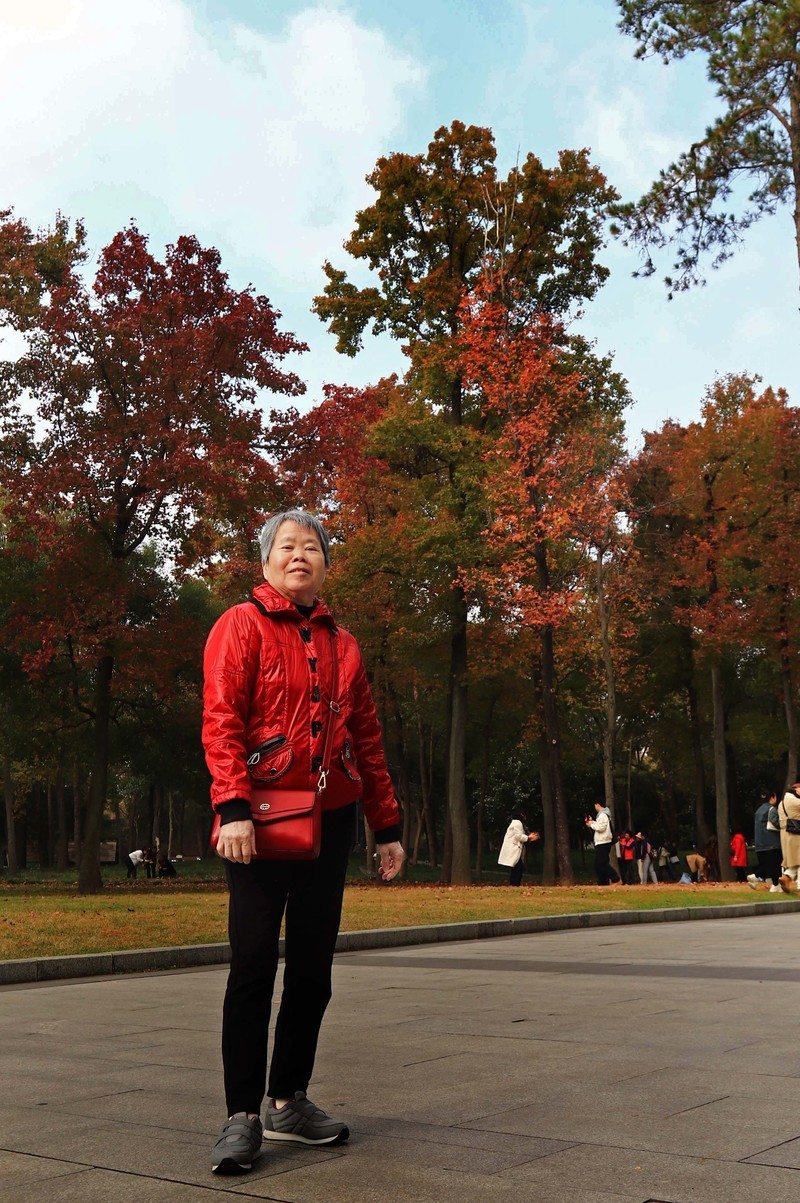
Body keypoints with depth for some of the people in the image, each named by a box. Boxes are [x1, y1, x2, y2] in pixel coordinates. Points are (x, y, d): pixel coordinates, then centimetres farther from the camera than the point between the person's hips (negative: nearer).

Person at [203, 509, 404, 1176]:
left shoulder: (342, 643, 15)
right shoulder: (242, 625, 0)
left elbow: (367, 740, 16)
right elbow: (220, 720, -10)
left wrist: (387, 825, 13)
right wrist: (233, 807, -22)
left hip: (330, 820, 6)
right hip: (264, 821, -5)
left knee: (313, 968, 10)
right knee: (254, 965, -4)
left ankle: (288, 1100, 23)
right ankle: (243, 1114, 5)